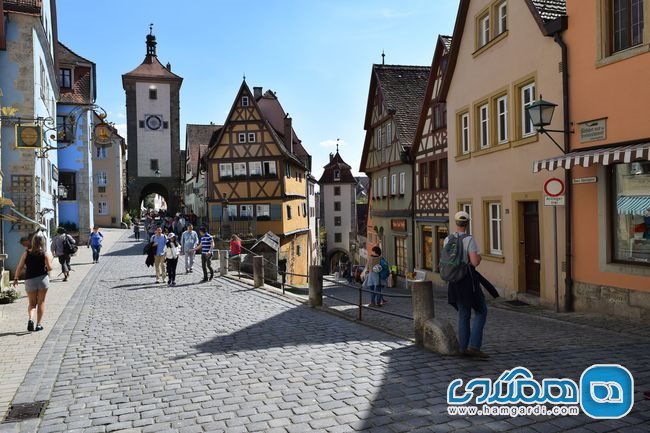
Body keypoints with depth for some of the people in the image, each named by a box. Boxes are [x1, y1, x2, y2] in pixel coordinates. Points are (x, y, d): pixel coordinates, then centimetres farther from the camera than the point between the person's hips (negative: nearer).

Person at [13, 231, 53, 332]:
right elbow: (49, 267, -10)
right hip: (42, 278, -1)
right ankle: (39, 324, 11)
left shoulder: (26, 253, 0)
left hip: (30, 280, 1)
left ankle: (30, 318, -10)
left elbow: (20, 267, 0)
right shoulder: (45, 254, -5)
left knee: (32, 303, 16)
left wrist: (16, 278, 9)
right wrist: (50, 259, 8)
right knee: (41, 302, 11)